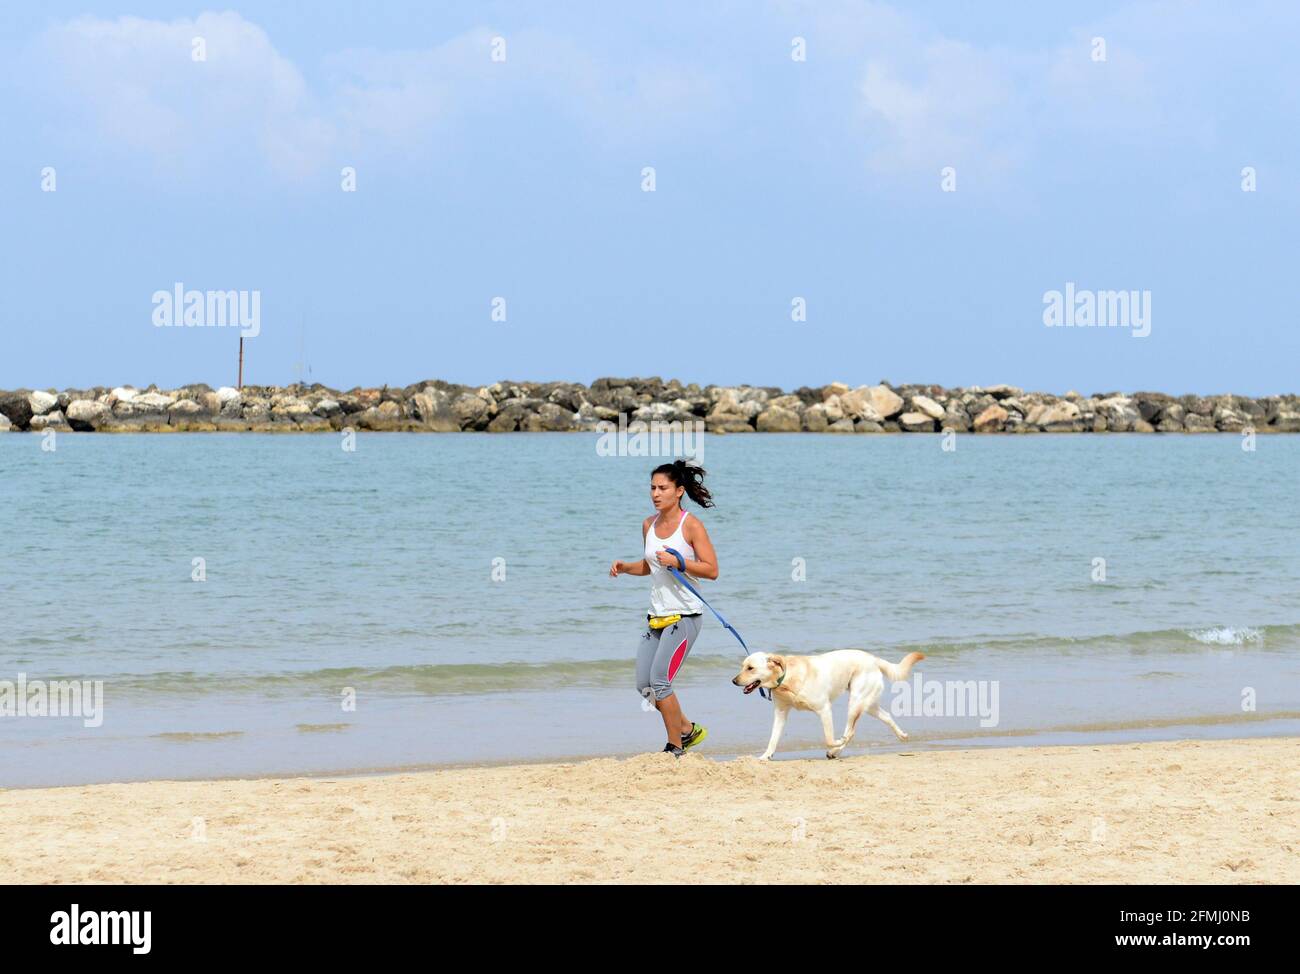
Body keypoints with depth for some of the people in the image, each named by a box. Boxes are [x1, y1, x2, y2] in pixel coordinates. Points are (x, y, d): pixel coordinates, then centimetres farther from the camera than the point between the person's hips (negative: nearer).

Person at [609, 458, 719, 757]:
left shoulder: (691, 525, -10)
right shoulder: (649, 525, 10)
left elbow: (712, 570, -13)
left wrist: (677, 562, -24)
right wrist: (625, 568, 6)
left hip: (685, 615, -8)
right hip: (656, 616, 8)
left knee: (659, 680, -15)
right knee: (644, 685, 5)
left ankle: (675, 747, -2)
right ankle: (688, 729, 25)